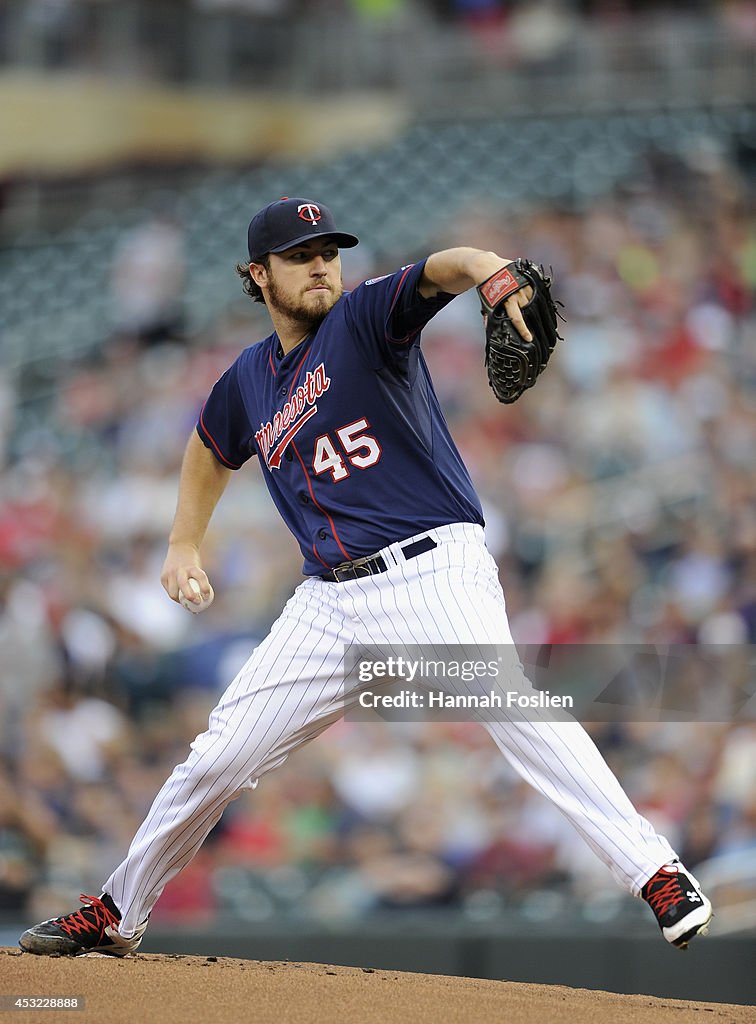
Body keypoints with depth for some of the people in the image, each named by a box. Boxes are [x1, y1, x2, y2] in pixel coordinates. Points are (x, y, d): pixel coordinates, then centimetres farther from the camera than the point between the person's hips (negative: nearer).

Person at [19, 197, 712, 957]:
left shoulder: (366, 317, -3)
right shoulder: (248, 381, 15)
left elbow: (442, 269, -24)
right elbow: (211, 450, 37)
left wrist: (490, 270, -46)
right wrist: (183, 544, 28)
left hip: (434, 572, -6)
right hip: (330, 601, 6)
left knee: (504, 697, -31)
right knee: (220, 757, 7)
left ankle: (655, 873, -34)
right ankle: (116, 913, 26)